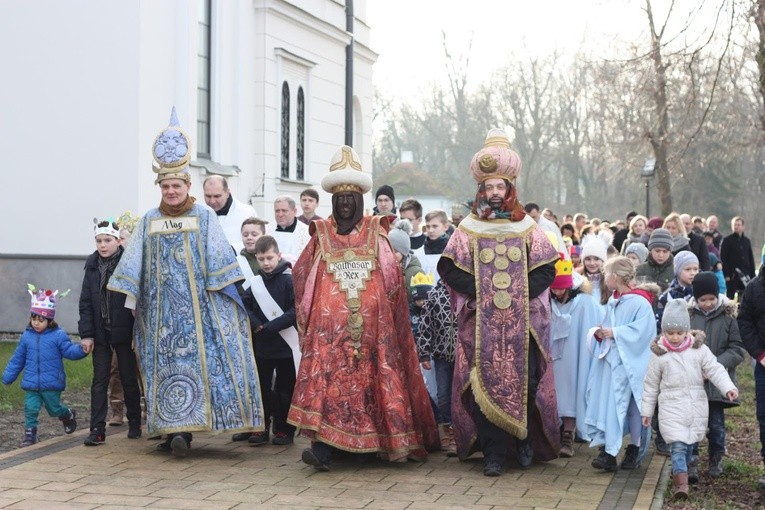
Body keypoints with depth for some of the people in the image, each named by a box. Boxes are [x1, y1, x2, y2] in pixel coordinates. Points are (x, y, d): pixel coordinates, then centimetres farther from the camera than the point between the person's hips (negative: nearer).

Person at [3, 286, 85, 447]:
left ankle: (69, 415, 41)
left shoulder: (58, 336, -7)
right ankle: (30, 434, 4)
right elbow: (17, 359, 12)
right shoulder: (27, 336, 4)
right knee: (30, 408, -6)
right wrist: (7, 376, 16)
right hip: (31, 384, 3)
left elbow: (70, 350, -10)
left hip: (52, 384, -3)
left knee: (54, 408, 11)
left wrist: (81, 349, -31)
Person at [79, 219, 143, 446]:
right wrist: (86, 333, 0)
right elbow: (86, 302, 6)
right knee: (99, 382, 1)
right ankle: (97, 430, 2)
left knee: (129, 380, 9)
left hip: (124, 332, -3)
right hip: (100, 333, 3)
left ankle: (134, 424, 24)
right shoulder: (92, 266, 5)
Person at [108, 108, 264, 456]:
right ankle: (175, 429, 5)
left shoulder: (204, 217, 3)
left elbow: (219, 258, -1)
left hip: (198, 302, -2)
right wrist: (132, 300, 7)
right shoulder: (149, 221, 10)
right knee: (166, 362, 1)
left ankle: (180, 429, -8)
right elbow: (135, 266, 11)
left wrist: (229, 295, -7)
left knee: (198, 358, -9)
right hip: (162, 305, 2)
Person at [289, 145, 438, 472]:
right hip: (330, 324, 0)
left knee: (374, 380, 1)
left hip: (371, 324, 0)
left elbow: (393, 278, 7)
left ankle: (391, 443, 12)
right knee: (326, 378, -12)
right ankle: (322, 448, -17)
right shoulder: (322, 235, 10)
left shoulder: (376, 232, 7)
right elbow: (301, 275, 13)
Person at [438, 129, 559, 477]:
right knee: (485, 383, -5)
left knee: (523, 381, -1)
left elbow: (545, 270, 6)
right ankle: (493, 453, -1)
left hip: (522, 322, 1)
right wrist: (479, 292, -9)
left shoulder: (527, 228, 9)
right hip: (481, 323, -1)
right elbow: (449, 268, 1)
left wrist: (522, 292, -8)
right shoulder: (468, 229, 7)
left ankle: (525, 440, 18)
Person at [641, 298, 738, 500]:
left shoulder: (699, 349, 0)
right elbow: (651, 384, 6)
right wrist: (647, 410, 9)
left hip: (696, 406, 2)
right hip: (671, 407, -2)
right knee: (677, 445, -12)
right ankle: (681, 483, -18)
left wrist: (728, 387, -21)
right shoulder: (659, 354, -1)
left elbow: (715, 370, -4)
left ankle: (681, 474, 30)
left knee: (689, 444, 12)